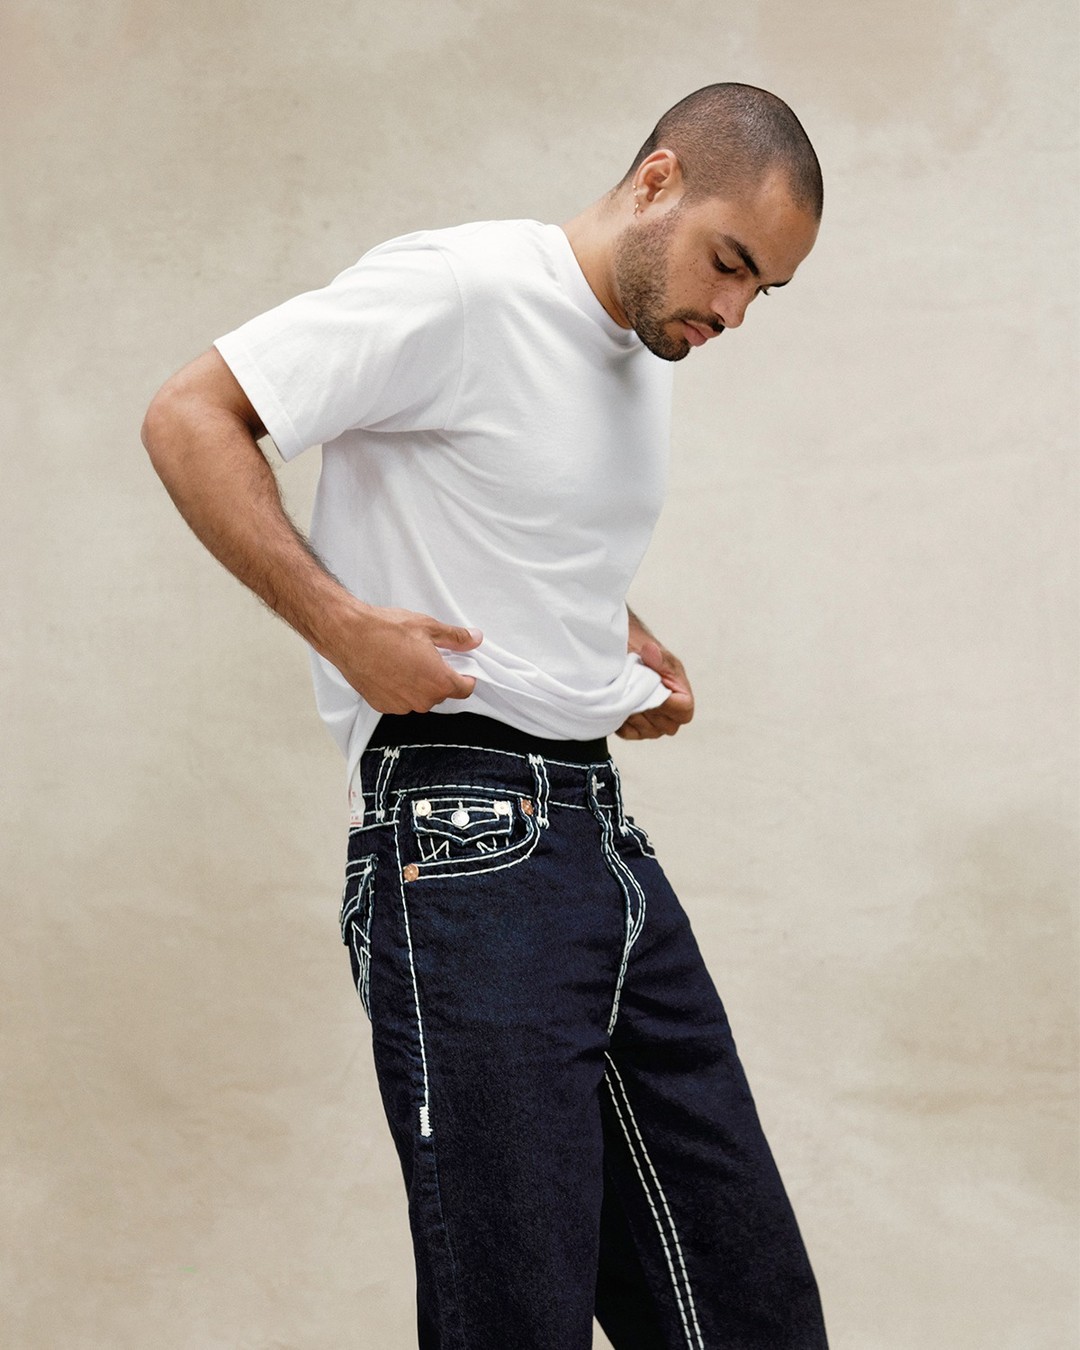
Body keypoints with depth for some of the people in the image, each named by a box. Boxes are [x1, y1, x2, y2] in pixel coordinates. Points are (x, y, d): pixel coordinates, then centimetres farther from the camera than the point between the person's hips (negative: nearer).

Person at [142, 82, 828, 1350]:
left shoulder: (646, 357, 16)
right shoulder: (462, 291, -11)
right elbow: (188, 418, -13)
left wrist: (628, 643, 14)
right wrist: (342, 624, -18)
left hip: (604, 826, 9)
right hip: (465, 847, -8)